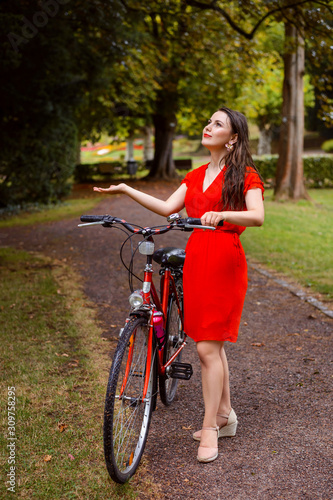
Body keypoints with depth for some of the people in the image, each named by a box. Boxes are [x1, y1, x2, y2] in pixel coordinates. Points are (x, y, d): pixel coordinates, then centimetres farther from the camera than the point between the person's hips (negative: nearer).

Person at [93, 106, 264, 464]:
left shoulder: (245, 175, -3)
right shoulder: (196, 176, 18)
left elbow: (257, 216, -18)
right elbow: (168, 208, 9)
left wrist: (221, 215, -35)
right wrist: (125, 189, 5)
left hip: (224, 263, -7)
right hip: (195, 259, 7)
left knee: (207, 348, -7)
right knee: (213, 345, 13)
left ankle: (209, 429, 4)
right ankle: (225, 415, 27)